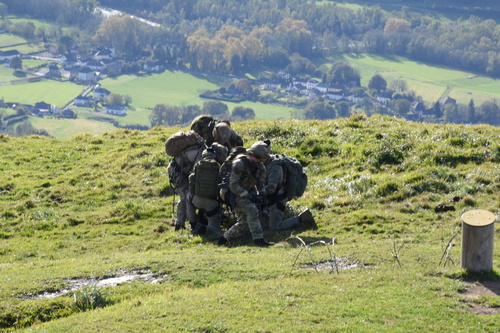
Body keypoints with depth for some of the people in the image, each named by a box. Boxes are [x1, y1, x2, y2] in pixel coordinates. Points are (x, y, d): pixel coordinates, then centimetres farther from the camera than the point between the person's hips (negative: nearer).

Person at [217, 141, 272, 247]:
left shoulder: (259, 167, -1)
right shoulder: (239, 164, -24)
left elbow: (260, 183, 6)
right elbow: (233, 185, -24)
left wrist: (261, 193, -18)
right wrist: (249, 196, -30)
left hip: (247, 192, 8)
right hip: (235, 194, -8)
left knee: (244, 223, 5)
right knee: (252, 210, -28)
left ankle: (224, 239, 19)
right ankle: (258, 239, -30)